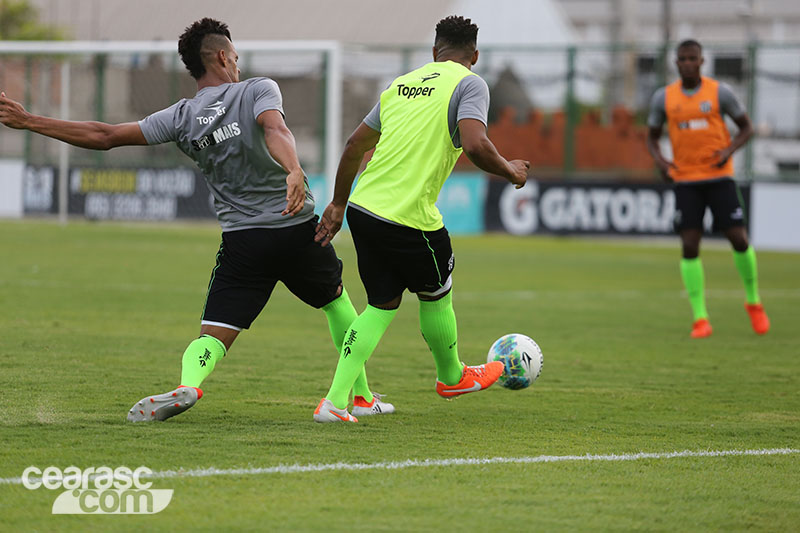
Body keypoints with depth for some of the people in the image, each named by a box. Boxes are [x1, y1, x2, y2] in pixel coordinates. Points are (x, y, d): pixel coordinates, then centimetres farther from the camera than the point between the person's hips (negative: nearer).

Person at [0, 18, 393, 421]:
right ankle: (361, 396, 34)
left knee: (213, 335, -2)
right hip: (298, 227, 0)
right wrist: (294, 172, -43)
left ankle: (188, 385, -34)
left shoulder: (182, 118, 3)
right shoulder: (259, 90, -2)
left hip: (243, 242, 0)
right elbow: (274, 129, -25)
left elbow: (104, 136, 0)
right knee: (336, 300, 25)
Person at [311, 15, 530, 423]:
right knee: (436, 295, 19)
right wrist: (510, 172, 1)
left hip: (362, 207, 6)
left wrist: (338, 204, 30)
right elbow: (475, 145, -18)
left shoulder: (401, 84, 18)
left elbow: (355, 145, 21)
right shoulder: (469, 84, -2)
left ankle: (336, 400, 8)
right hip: (410, 218, -6)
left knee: (381, 305, 17)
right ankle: (451, 377, 41)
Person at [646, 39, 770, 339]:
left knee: (738, 239, -6)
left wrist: (729, 150, -14)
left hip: (719, 177, -1)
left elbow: (746, 128, 5)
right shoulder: (663, 98, 3)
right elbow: (652, 137, 13)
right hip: (685, 181, 1)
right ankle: (700, 319, -3)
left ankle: (753, 302, 18)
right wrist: (659, 160, -8)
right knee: (689, 246, -8)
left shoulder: (720, 93, -3)